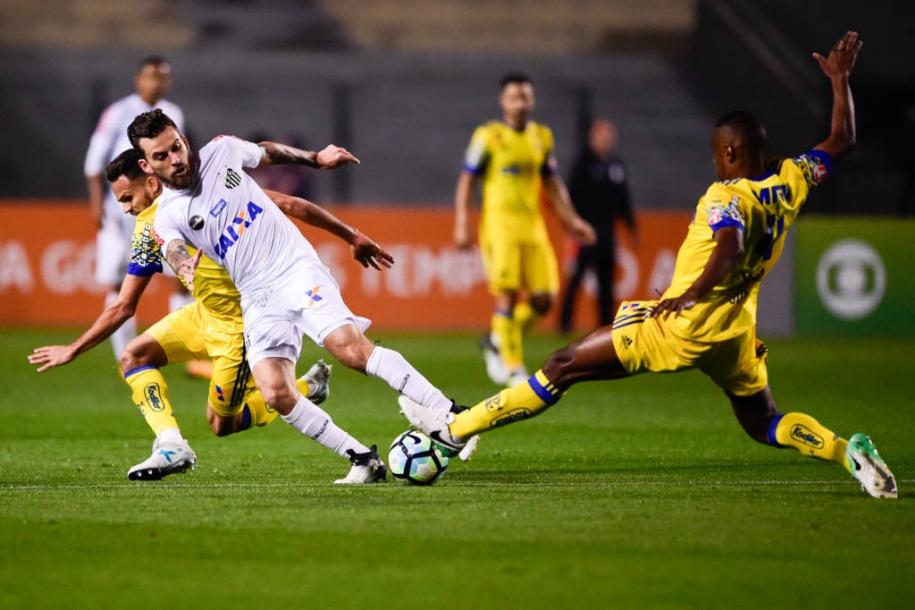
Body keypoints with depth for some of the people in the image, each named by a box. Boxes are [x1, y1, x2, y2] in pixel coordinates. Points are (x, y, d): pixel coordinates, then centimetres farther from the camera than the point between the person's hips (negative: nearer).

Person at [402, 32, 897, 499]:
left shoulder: (726, 196, -14)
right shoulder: (790, 181, 5)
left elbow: (730, 247, -34)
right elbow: (841, 141, 20)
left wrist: (693, 293, -41)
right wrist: (840, 79, 29)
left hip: (682, 326, -7)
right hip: (737, 335, 7)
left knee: (563, 366, 0)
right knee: (765, 425, 21)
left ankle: (456, 428, 2)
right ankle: (848, 451, -6)